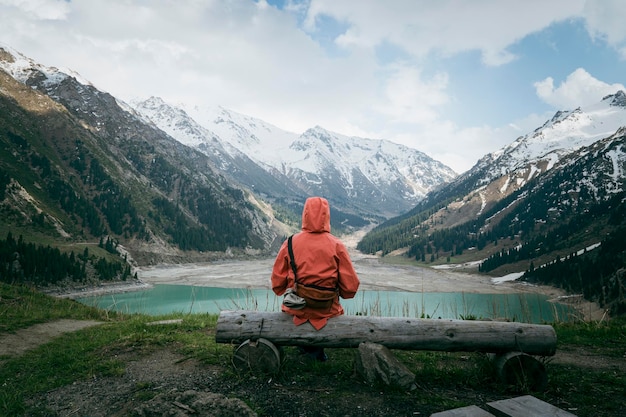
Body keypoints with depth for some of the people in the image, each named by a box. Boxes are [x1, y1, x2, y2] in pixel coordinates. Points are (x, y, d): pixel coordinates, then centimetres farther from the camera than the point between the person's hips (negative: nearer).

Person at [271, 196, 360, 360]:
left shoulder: (290, 243, -7)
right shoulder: (337, 246, -10)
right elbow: (351, 287, -8)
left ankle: (310, 347, 25)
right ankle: (316, 348, 22)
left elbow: (277, 284, -2)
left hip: (296, 308, 1)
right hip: (327, 310, 0)